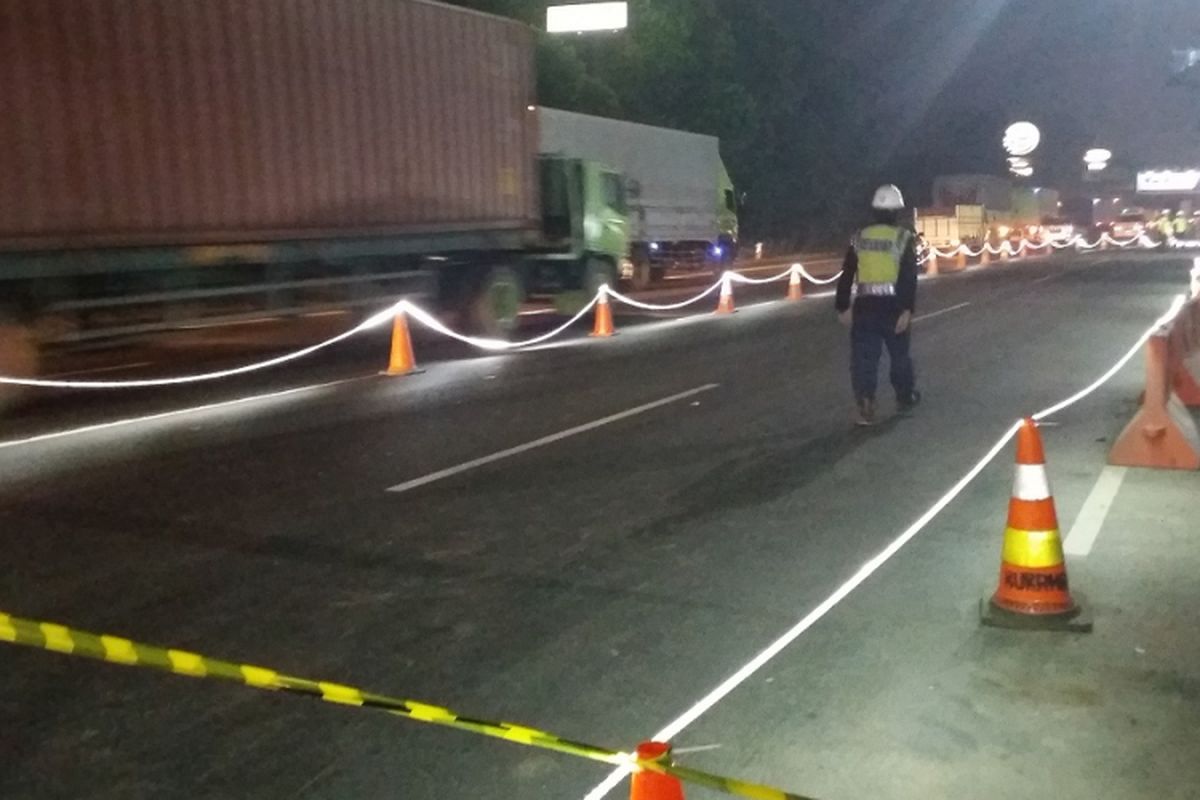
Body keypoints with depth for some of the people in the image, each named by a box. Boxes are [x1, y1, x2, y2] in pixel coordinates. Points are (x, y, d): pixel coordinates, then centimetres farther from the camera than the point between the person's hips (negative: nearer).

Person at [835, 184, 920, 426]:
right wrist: (907, 310, -13)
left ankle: (865, 405, -11)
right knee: (899, 354, 18)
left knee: (864, 358, 2)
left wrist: (843, 307, 12)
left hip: (864, 306, 1)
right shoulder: (904, 238, -3)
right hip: (893, 306, -1)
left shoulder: (860, 238, 5)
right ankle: (905, 397, 34)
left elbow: (846, 276, 5)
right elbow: (909, 278, -12)